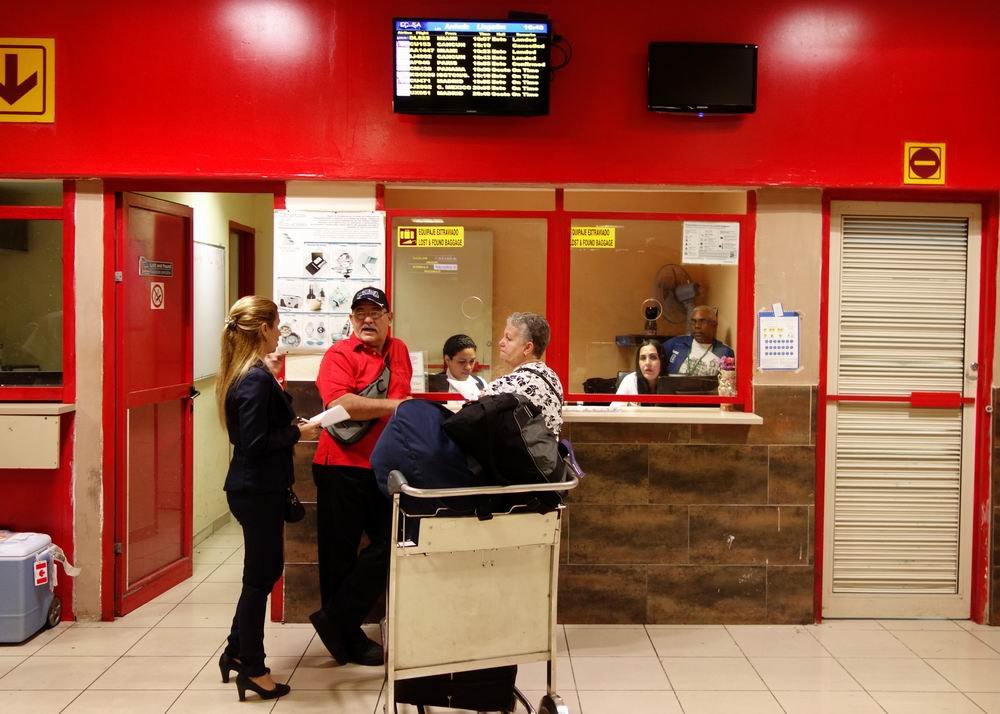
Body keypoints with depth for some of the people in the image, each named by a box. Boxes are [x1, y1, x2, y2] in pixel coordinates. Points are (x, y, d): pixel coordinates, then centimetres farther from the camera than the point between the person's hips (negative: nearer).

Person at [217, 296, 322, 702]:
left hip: (255, 487, 10)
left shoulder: (243, 373, 9)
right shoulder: (257, 380, -21)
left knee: (265, 570, 20)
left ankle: (236, 652, 31)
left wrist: (290, 425, 10)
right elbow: (256, 443, -24)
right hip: (258, 491, -10)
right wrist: (298, 432, -14)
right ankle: (252, 670, 14)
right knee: (260, 576, 2)